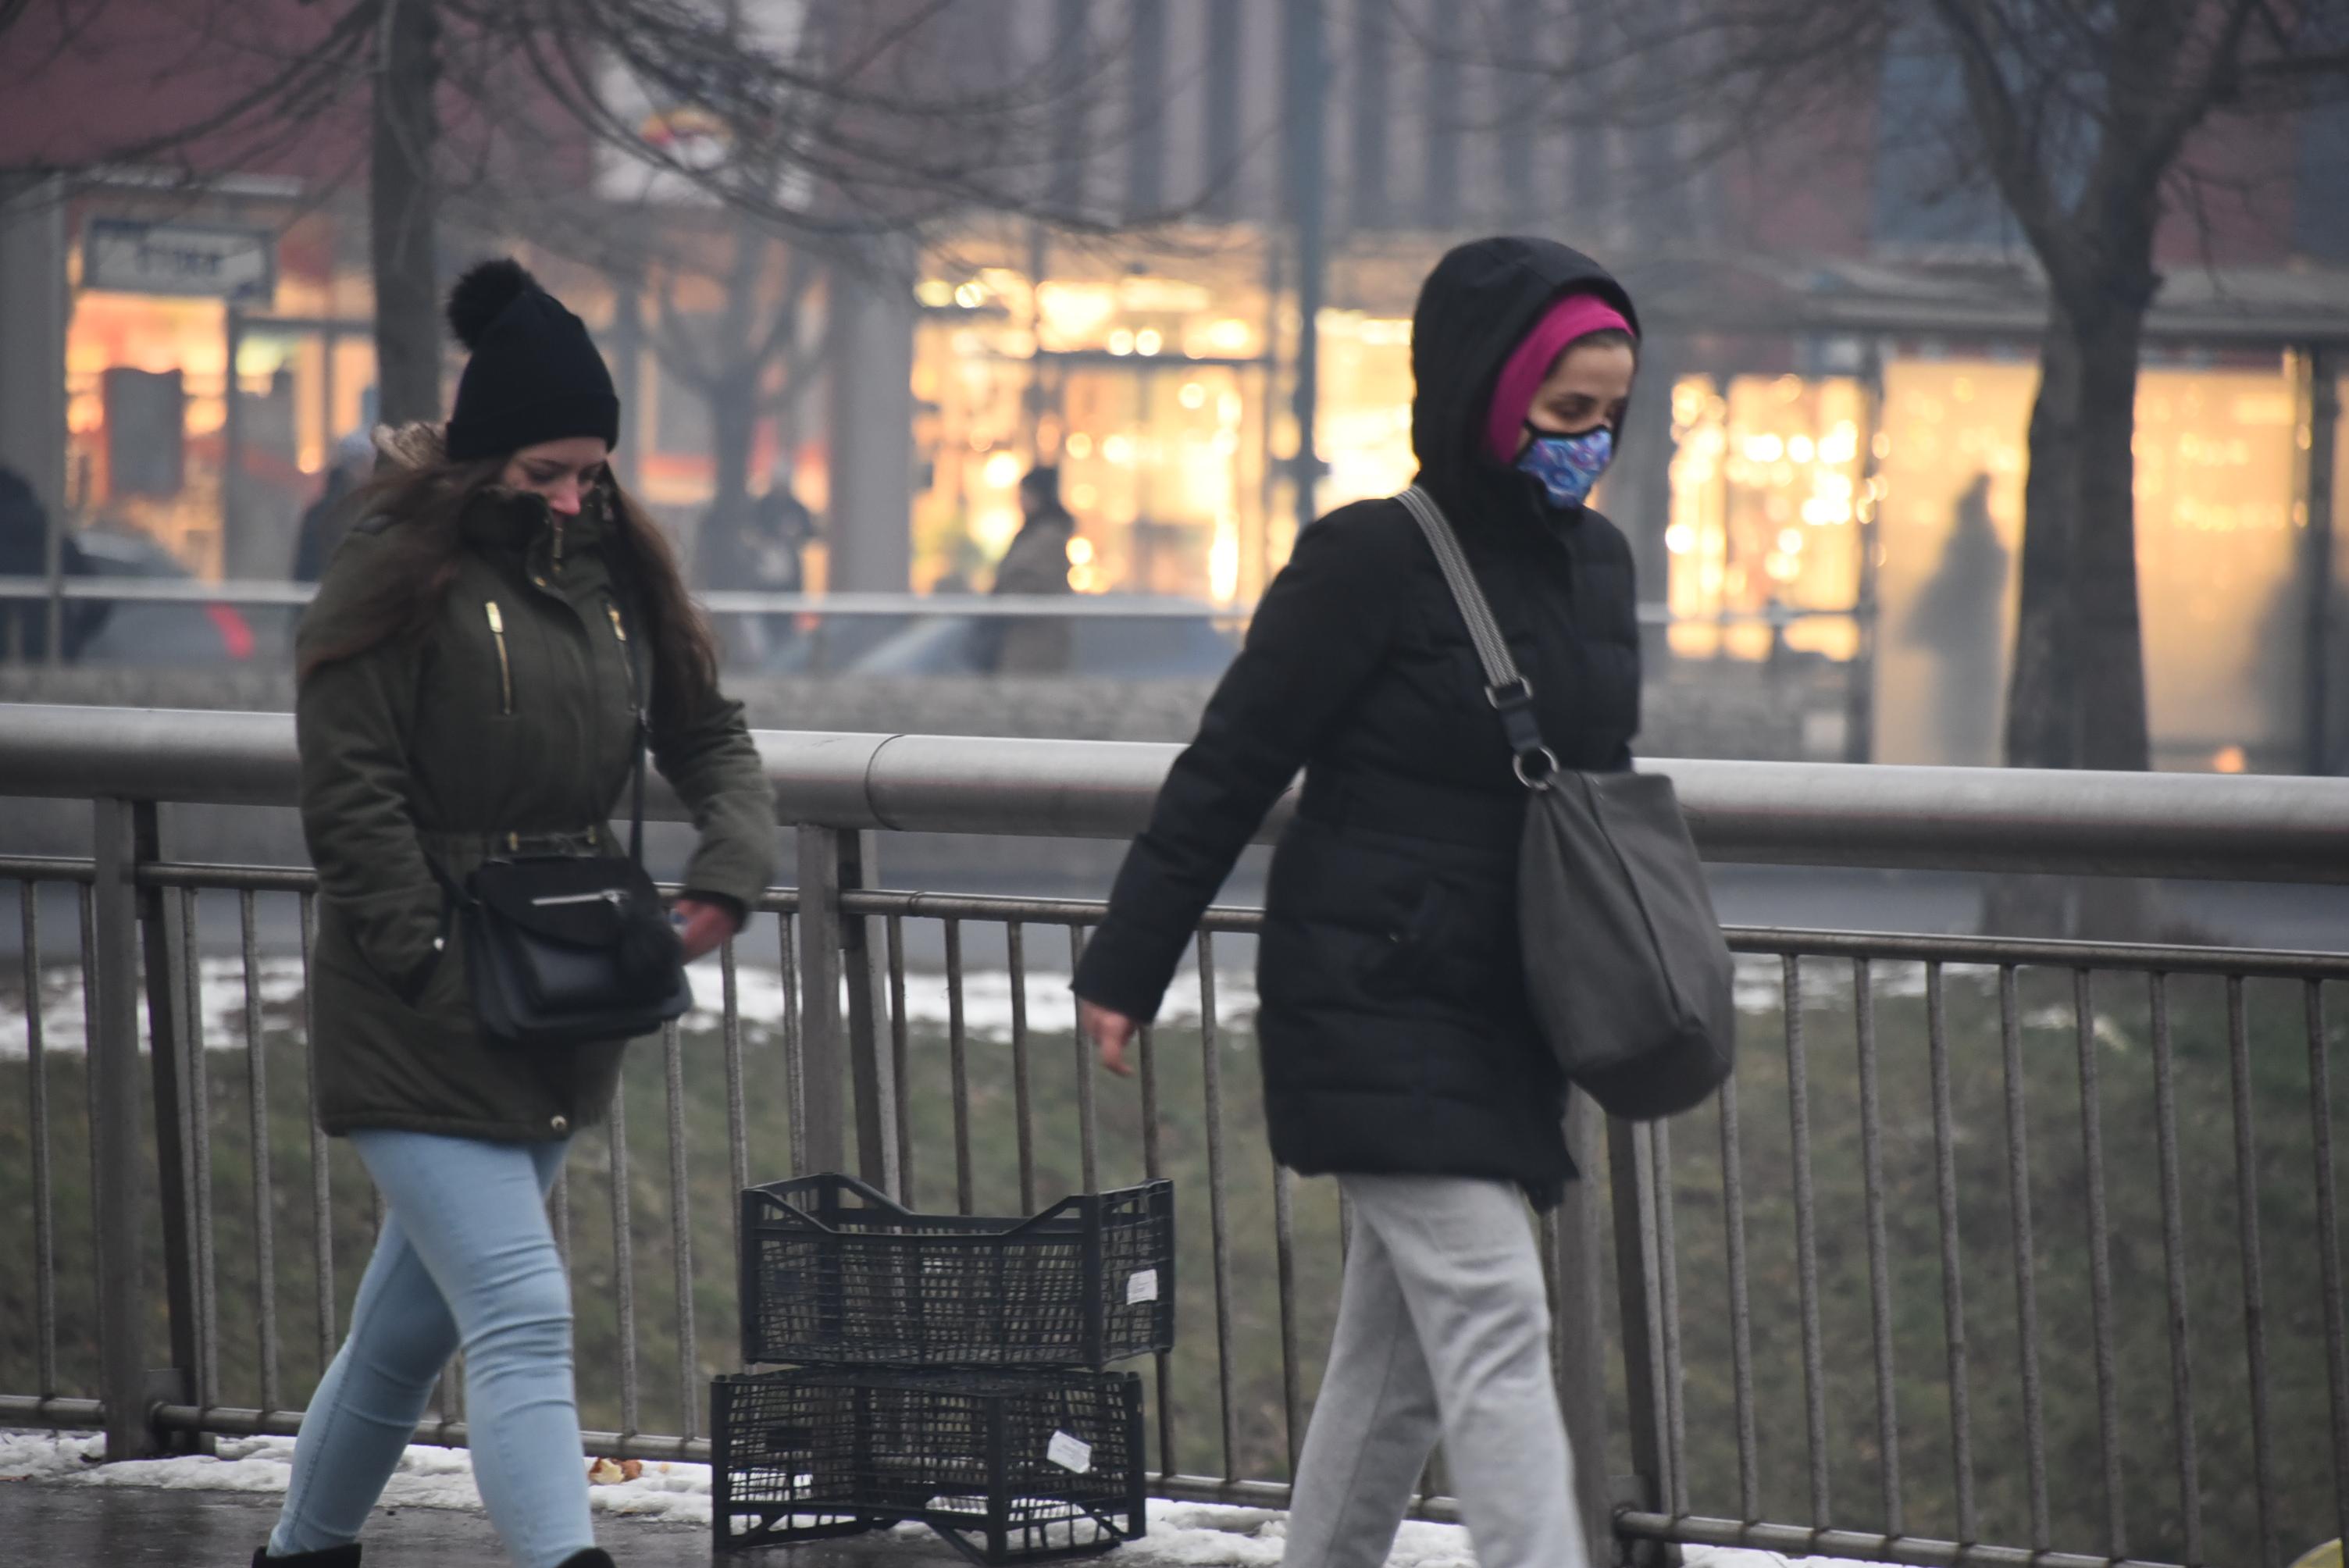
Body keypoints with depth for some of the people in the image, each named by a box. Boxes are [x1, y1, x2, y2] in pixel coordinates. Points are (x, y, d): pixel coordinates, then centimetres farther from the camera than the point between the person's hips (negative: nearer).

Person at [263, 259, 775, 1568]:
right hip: (417, 1019, -7)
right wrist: (441, 971, -17)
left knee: (417, 1317, 17)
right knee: (522, 1318, -17)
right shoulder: (403, 575, -10)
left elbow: (710, 734, 17)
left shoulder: (616, 570, 10)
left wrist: (728, 873, -2)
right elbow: (351, 801, -12)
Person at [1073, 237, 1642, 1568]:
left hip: (1506, 1022, 7)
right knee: (1495, 1323, -15)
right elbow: (1229, 771, -7)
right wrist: (1127, 970, -6)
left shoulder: (1596, 562, 10)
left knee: (1401, 1349, 12)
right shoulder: (1374, 561, -11)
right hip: (1377, 1006, -7)